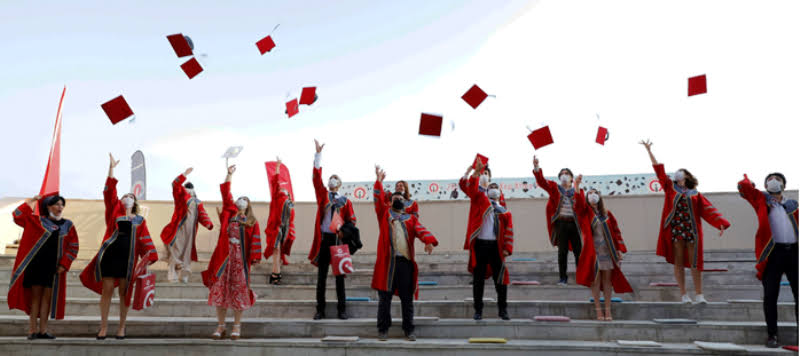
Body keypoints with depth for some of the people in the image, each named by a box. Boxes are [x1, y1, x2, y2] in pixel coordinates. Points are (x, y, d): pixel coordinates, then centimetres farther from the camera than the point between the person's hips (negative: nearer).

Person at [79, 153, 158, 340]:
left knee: (124, 292, 4)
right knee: (106, 290, 0)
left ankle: (122, 327, 13)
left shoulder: (140, 220, 13)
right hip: (110, 254, 0)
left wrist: (150, 257, -3)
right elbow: (109, 192, 3)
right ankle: (104, 326, 9)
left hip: (128, 257, 0)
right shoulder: (114, 210, 12)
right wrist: (111, 168, -3)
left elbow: (145, 240, 8)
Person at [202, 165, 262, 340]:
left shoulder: (252, 222, 8)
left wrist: (254, 258, -8)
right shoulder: (229, 212, 13)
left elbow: (255, 241, 2)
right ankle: (220, 325, 11)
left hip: (240, 257, -1)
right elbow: (225, 194, 6)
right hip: (224, 255, 1)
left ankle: (237, 326, 11)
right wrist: (229, 175, 3)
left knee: (238, 290, 2)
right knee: (219, 289, 1)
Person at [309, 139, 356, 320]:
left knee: (339, 276, 4)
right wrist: (318, 154, -8)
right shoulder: (323, 195, 8)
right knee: (321, 276, 3)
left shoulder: (345, 201, 8)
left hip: (338, 239, 0)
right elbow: (316, 177, -3)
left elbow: (352, 220, 8)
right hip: (323, 239, 0)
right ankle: (320, 310, 10)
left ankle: (342, 310, 11)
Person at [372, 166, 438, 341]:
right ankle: (383, 329, 13)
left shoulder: (411, 218, 14)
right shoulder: (385, 213, 16)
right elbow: (378, 200, 2)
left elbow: (421, 230, -3)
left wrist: (429, 241, -23)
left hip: (406, 261, 1)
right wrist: (379, 181, -8)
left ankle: (409, 330, 14)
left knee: (407, 298, 5)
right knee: (385, 298, 4)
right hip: (387, 261, 0)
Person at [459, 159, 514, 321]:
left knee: (501, 280, 3)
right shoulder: (480, 200, 9)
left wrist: (507, 249, -3)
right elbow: (469, 187, -4)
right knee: (478, 280, 5)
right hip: (480, 245, -1)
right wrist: (476, 172, -16)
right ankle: (478, 310, 14)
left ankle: (503, 310, 16)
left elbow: (509, 231, 8)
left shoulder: (504, 211, 13)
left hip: (496, 246, 1)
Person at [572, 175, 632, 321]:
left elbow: (616, 231, 11)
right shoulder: (586, 212, 3)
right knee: (596, 279, -2)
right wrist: (577, 187, -34)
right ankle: (598, 310, 4)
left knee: (607, 279, 4)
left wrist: (619, 248, 2)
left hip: (607, 250, 3)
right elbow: (579, 204, -18)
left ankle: (608, 310, 9)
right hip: (593, 250, -3)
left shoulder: (607, 214, 11)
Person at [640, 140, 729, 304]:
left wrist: (720, 223, -10)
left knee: (695, 262, 0)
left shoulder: (696, 194, 13)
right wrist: (649, 150, 6)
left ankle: (699, 294, 6)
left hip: (692, 230, 0)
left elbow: (708, 209, 4)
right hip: (675, 229, 0)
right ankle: (683, 294, 5)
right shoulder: (670, 187, 12)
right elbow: (659, 170, 9)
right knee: (678, 262, 1)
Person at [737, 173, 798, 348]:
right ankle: (772, 335, 6)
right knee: (770, 295, -2)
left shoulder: (792, 204, 17)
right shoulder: (761, 199, 9)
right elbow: (744, 186, -4)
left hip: (794, 251, 3)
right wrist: (747, 181, 17)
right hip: (773, 252, -3)